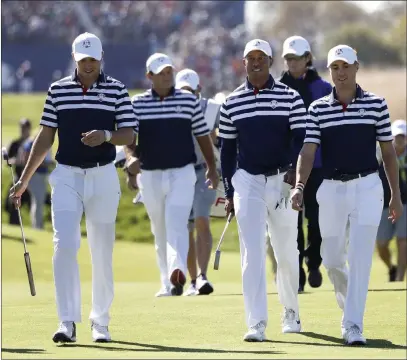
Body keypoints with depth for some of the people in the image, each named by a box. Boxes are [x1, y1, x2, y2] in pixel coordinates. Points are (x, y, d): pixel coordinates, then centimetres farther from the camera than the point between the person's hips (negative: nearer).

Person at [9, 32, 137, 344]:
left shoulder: (117, 90, 3)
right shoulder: (58, 90, 6)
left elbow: (129, 135, 0)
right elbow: (46, 137, 10)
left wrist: (106, 136, -21)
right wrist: (24, 180, 7)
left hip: (103, 177, 0)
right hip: (67, 176, 0)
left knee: (102, 253, 4)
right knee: (65, 245, -14)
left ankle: (100, 321, 17)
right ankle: (68, 322, -15)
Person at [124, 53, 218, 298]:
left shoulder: (189, 100, 3)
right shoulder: (137, 104, 3)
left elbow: (202, 135, 10)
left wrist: (212, 167, 11)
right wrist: (131, 160, -18)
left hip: (182, 173, -2)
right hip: (150, 175, 2)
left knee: (176, 224, -19)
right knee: (160, 230, 9)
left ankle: (178, 272, -37)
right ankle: (167, 284, 17)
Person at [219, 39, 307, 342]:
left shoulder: (290, 97, 0)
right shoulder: (231, 103, 6)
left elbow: (301, 138, -4)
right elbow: (227, 149, 10)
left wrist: (294, 169, -22)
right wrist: (229, 193, 8)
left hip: (282, 181, 0)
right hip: (247, 180, 1)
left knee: (287, 253, 9)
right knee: (252, 254, -9)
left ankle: (291, 311, 31)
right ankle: (257, 324, -12)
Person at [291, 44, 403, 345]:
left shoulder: (376, 104, 2)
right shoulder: (318, 109, 4)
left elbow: (388, 151, 7)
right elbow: (308, 151, -4)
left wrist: (396, 195, 8)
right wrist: (299, 186, -21)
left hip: (367, 187, -2)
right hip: (331, 188, 2)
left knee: (360, 258, -10)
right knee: (332, 259, 8)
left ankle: (353, 325, -10)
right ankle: (350, 306, 35)